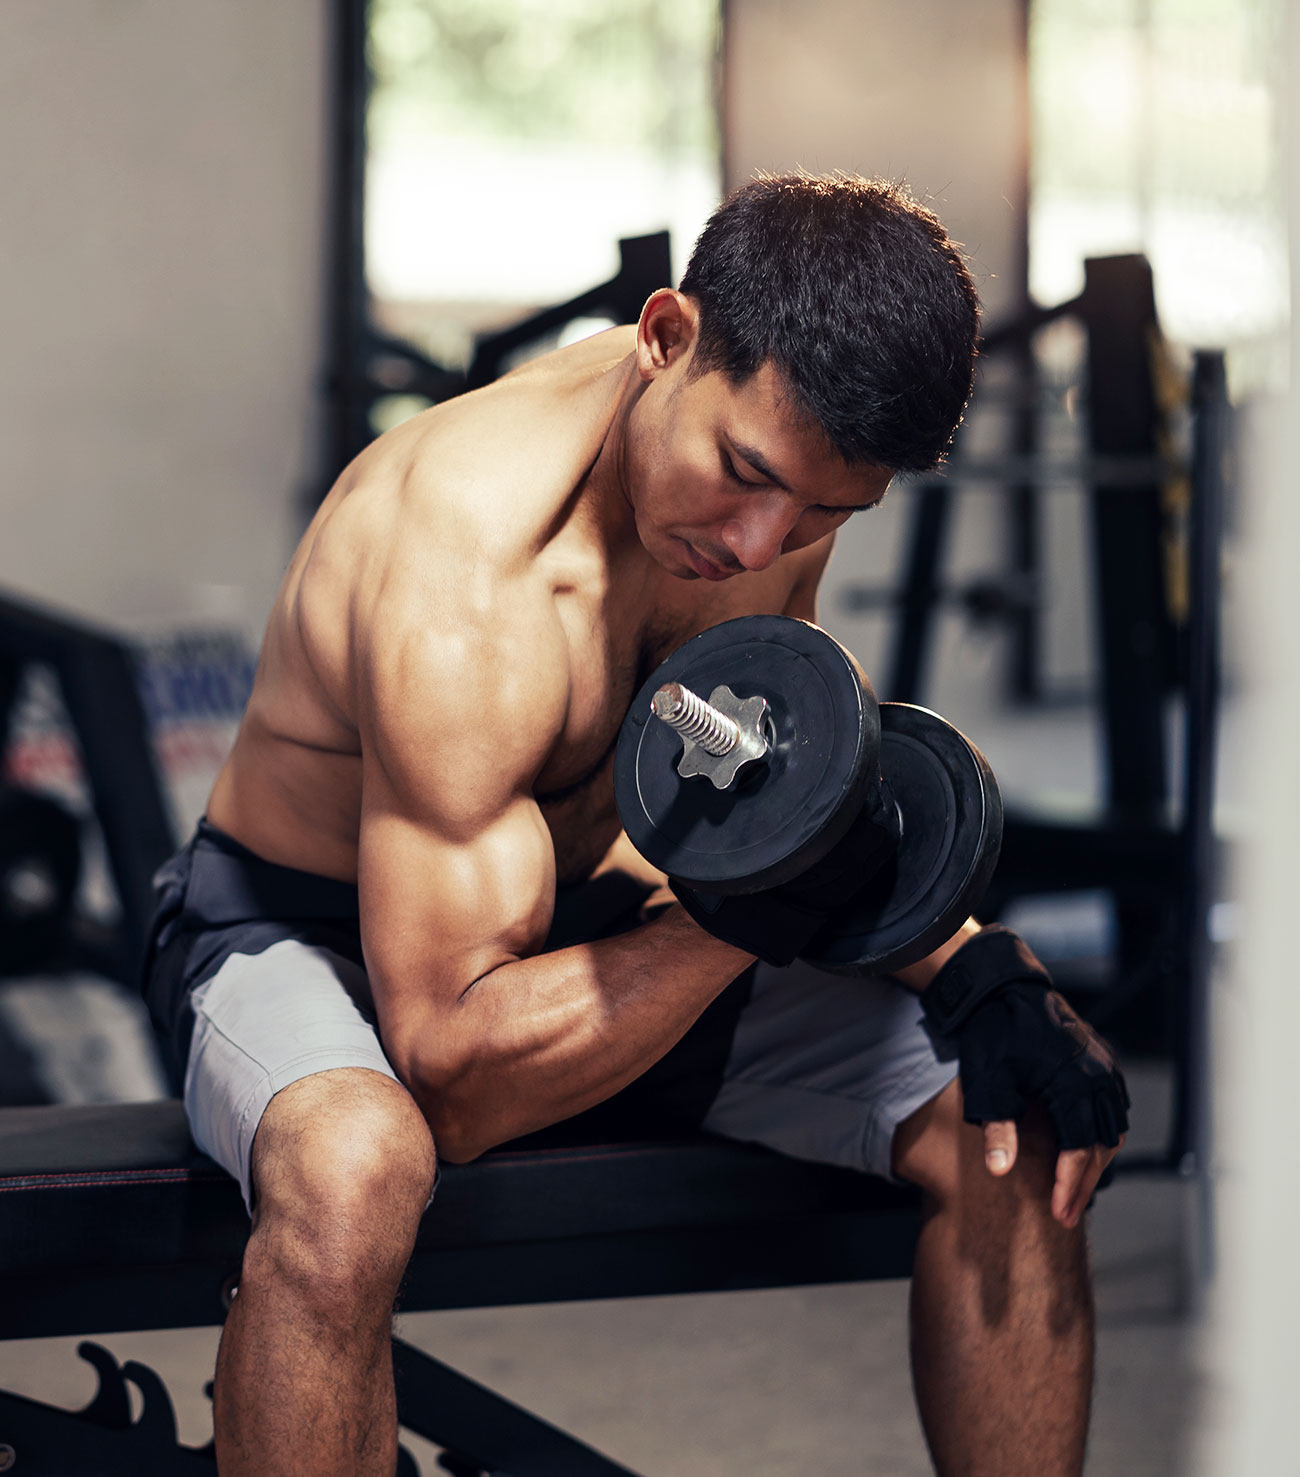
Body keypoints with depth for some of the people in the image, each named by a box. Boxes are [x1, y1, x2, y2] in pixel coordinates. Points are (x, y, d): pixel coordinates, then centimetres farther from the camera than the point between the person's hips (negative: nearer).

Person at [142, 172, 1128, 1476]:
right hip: (308, 935, -6)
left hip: (594, 923, 7)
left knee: (1024, 1135, -11)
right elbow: (454, 1077, -32)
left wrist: (969, 965, -11)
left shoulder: (779, 444, -10)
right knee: (349, 1171, -42)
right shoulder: (463, 591, -34)